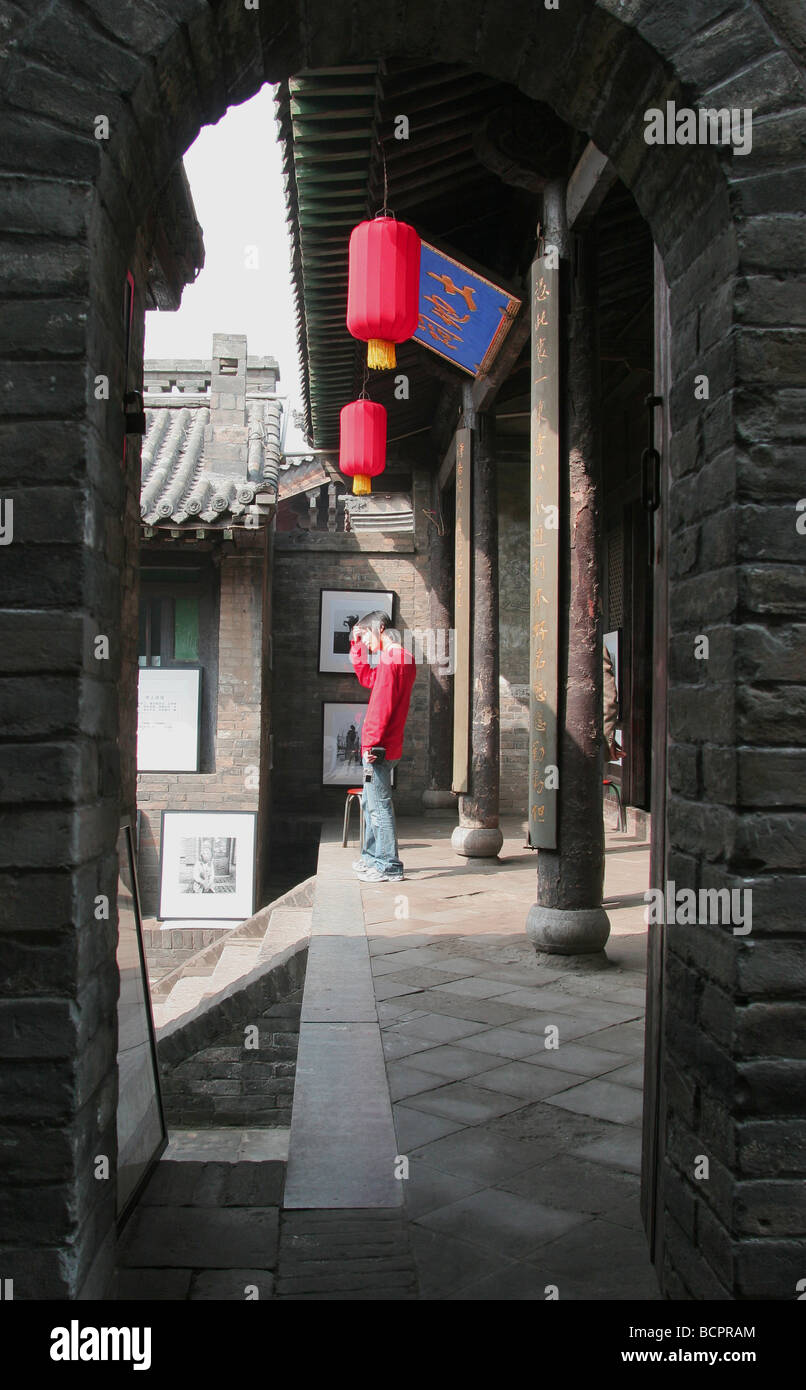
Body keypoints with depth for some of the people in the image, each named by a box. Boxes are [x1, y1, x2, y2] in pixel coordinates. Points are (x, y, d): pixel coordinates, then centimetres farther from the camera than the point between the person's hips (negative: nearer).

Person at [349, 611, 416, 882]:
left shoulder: (389, 659, -15)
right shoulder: (404, 660, 16)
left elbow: (382, 706, -22)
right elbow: (367, 678, 28)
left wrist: (371, 742, -21)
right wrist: (357, 645, 21)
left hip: (379, 748, -10)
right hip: (388, 747, 10)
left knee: (380, 806, -6)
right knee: (370, 802, 20)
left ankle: (390, 867, -3)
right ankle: (371, 857, 30)